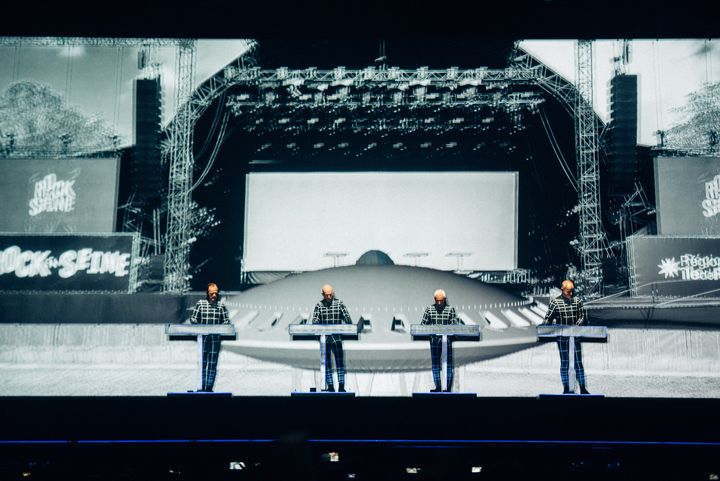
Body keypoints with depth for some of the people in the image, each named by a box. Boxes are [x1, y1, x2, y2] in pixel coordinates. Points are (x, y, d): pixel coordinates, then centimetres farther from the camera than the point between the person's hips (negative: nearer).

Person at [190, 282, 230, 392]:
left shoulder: (221, 305, 4)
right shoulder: (200, 303, 2)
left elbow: (226, 320, 5)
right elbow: (193, 318, 4)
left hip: (215, 339, 1)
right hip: (202, 338, -1)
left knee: (213, 364, 4)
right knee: (201, 363, 0)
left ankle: (209, 387, 9)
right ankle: (201, 387, 4)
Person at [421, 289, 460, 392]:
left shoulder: (450, 309, 1)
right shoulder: (429, 309, 6)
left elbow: (455, 325, -3)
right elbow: (423, 324, 6)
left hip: (448, 340, -2)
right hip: (434, 340, 2)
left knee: (448, 364, -1)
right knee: (435, 364, 4)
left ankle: (448, 388, 5)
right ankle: (438, 387, 14)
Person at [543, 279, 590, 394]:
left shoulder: (577, 301, 2)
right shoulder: (555, 302, -3)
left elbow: (582, 317, 4)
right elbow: (548, 319, -1)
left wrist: (576, 325, -14)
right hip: (562, 337, -1)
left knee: (578, 362, 3)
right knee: (564, 363, 4)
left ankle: (583, 388, 9)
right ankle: (566, 389, 10)